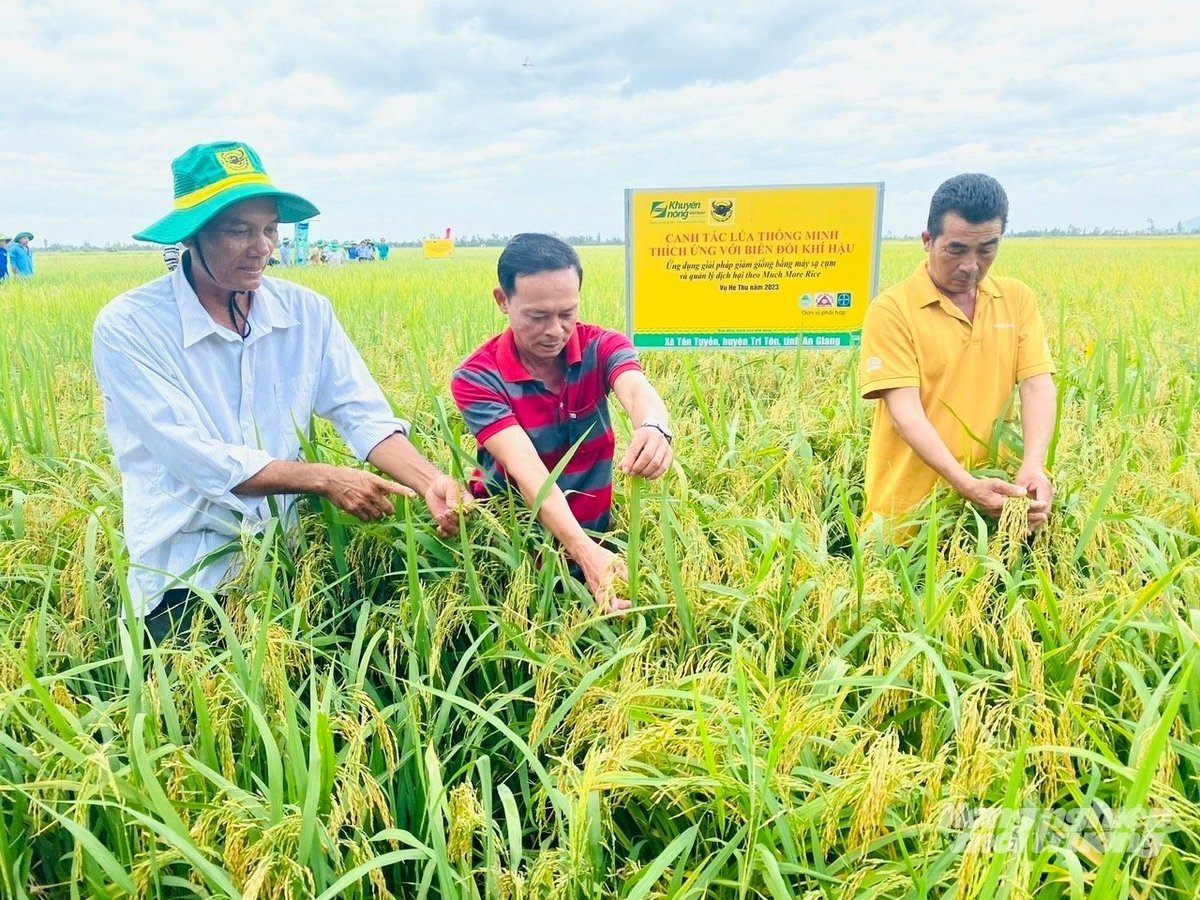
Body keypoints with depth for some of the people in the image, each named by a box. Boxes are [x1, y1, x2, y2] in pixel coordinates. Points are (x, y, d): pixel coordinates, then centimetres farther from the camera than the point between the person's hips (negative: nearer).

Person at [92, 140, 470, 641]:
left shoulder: (306, 311, 2)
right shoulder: (127, 327, -11)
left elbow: (364, 413, -5)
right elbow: (195, 458, -17)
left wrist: (429, 480, -22)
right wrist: (324, 479, -20)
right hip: (187, 579, -3)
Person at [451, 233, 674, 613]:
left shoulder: (602, 347, -7)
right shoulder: (476, 378, -15)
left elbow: (637, 390, -29)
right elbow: (526, 470, -27)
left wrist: (654, 427, -53)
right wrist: (586, 553, -40)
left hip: (596, 533, 2)